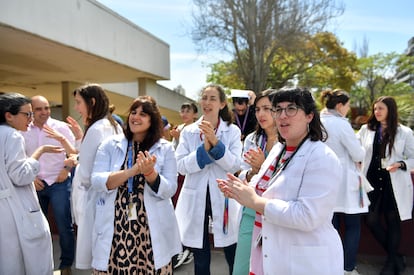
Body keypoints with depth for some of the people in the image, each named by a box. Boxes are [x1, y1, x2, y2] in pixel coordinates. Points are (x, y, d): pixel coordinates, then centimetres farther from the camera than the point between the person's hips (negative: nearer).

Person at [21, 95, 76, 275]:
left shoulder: (61, 127, -4)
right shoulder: (23, 131, 3)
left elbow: (76, 152, 0)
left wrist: (67, 170, -10)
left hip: (58, 183, -3)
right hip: (35, 184, 3)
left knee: (64, 225, -1)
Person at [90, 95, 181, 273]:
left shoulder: (165, 148, 2)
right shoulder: (110, 144, 3)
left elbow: (169, 190, -4)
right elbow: (96, 182, -8)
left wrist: (149, 172, -22)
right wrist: (132, 171, -20)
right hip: (114, 229, 1)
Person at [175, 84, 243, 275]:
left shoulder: (232, 131, -2)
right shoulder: (188, 132, 1)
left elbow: (234, 165, -12)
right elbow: (181, 166, -8)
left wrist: (216, 142, -23)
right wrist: (205, 147, -20)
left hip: (223, 198, -1)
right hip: (196, 199, 2)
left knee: (235, 258, 9)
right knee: (200, 259, 16)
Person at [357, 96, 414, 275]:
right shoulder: (365, 130, 4)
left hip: (394, 184, -2)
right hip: (372, 181, 2)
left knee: (393, 222, 8)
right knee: (371, 220, 0)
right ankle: (396, 258, 24)